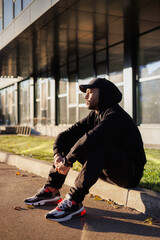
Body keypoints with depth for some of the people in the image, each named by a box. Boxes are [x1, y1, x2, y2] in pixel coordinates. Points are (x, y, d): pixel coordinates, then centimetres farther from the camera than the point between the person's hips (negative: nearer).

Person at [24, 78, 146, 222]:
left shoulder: (115, 115, -19)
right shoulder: (95, 115, 8)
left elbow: (90, 139, -35)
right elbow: (64, 135, 3)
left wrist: (67, 162, -26)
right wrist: (58, 155, -15)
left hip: (130, 172, -8)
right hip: (107, 170, 8)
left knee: (98, 146, -36)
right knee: (69, 141, 2)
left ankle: (74, 202, -34)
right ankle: (51, 190, 0)